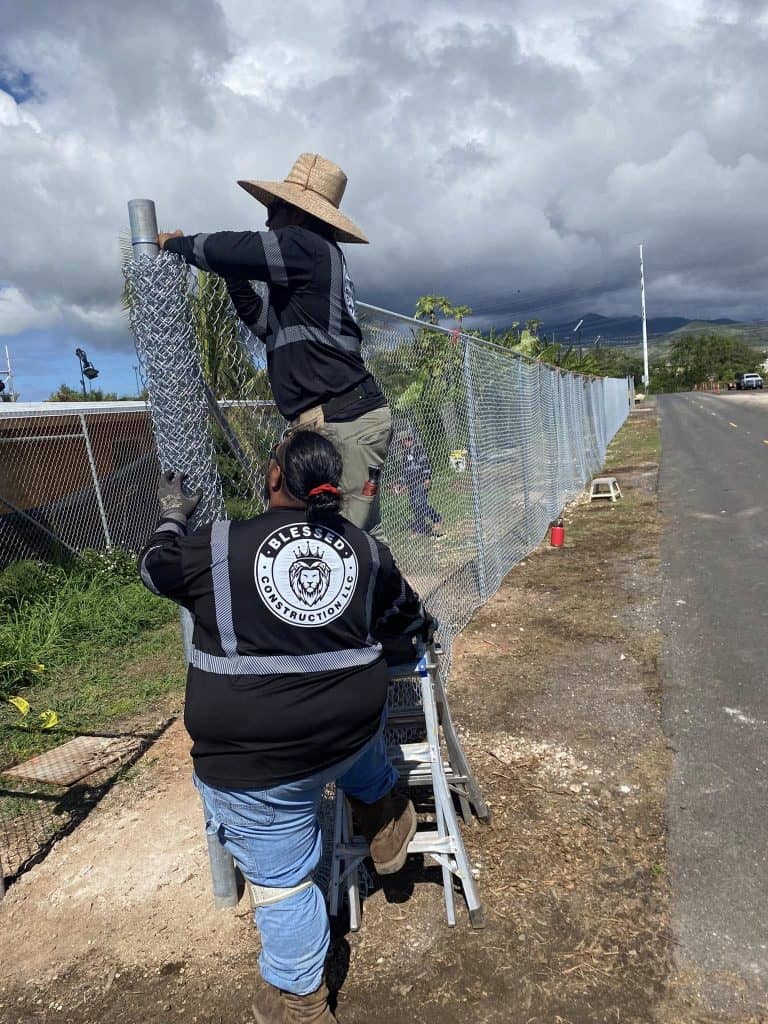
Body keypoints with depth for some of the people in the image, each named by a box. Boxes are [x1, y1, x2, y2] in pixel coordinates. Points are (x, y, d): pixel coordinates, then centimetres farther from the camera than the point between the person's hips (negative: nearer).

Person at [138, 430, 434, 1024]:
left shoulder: (218, 546, -10)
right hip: (352, 730, 4)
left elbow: (157, 569, 10)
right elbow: (406, 613, 17)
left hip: (255, 764, -3)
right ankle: (386, 820, 48)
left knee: (283, 883, 14)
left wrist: (172, 518, 29)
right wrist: (427, 630, 40)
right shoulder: (365, 549, 0)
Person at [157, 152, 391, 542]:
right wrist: (234, 277, 21)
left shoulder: (305, 246, -6)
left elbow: (228, 250, -11)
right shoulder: (318, 258, 24)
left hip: (343, 422, -10)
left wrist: (175, 243, 8)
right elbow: (269, 325, 30)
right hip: (349, 418, 10)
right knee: (363, 536, 10)